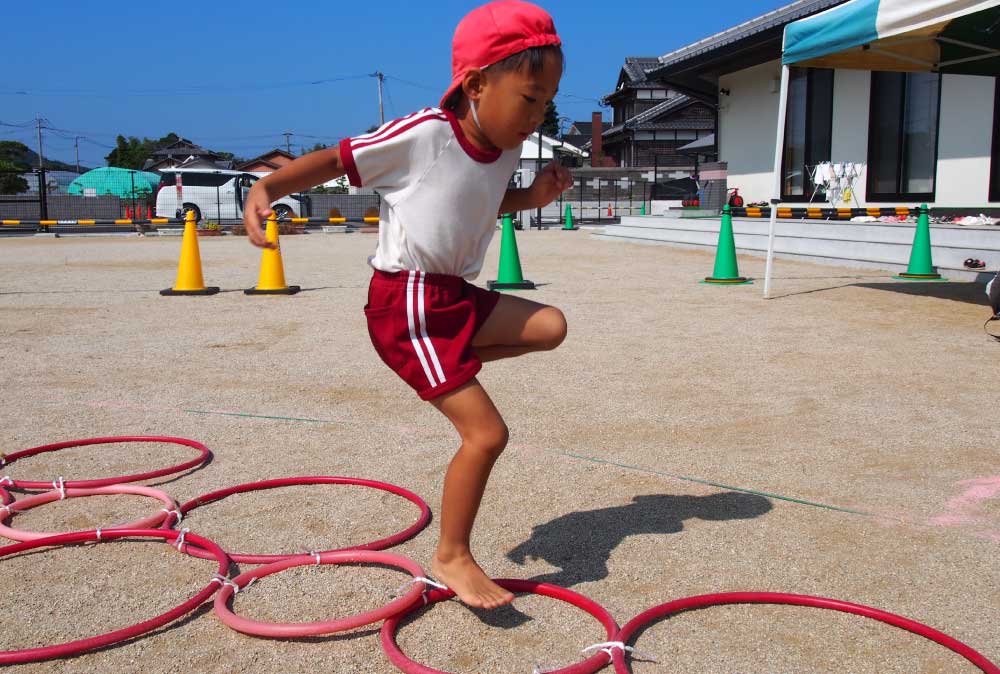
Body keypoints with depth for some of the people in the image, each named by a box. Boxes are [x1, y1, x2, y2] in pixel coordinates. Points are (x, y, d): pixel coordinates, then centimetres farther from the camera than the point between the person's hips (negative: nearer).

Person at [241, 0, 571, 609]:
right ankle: (452, 557, 9)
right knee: (487, 432, -9)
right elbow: (335, 160, -11)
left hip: (456, 295, 8)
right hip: (406, 304, -8)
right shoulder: (422, 135, -18)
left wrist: (531, 198, 6)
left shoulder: (506, 152, 4)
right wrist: (265, 188, -24)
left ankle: (456, 365, 11)